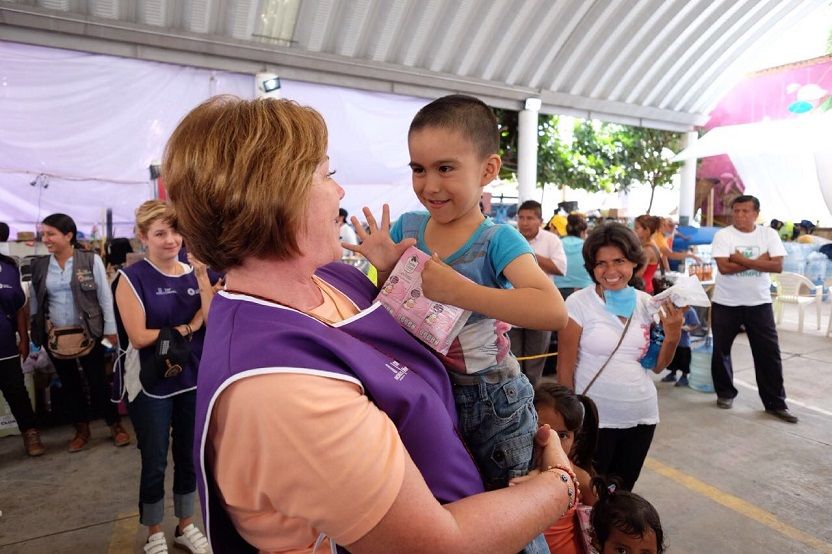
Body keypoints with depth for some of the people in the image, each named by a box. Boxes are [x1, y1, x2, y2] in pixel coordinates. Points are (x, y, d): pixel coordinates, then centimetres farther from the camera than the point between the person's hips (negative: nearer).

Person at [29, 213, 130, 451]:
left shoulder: (91, 260, -8)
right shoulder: (39, 265, 3)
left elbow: (105, 296, -6)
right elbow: (34, 300, 11)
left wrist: (110, 329, -6)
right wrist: (39, 328, 5)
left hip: (88, 332, -4)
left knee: (97, 380, 4)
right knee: (69, 383, 14)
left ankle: (115, 425, 19)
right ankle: (81, 429, 28)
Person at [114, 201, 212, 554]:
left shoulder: (192, 273, 2)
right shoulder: (132, 278, -10)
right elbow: (139, 337, -17)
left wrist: (203, 278, -14)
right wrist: (187, 328, -12)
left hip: (193, 380, 4)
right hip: (152, 385, -4)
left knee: (189, 457, 16)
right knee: (154, 463, 11)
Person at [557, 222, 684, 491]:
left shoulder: (647, 303, 0)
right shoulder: (578, 303, -14)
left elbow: (657, 366, 7)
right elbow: (565, 368, -9)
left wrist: (672, 334, -10)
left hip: (642, 417, 5)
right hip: (593, 419, -4)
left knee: (622, 493, 21)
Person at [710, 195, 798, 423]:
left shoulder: (769, 234, 0)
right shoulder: (723, 235, -7)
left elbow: (778, 266, -12)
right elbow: (724, 267, -19)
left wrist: (742, 259, -17)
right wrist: (760, 261, -14)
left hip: (759, 303, 1)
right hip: (726, 303, -1)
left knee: (769, 353, 3)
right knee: (721, 350, 8)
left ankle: (775, 403, 14)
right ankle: (725, 393, 27)